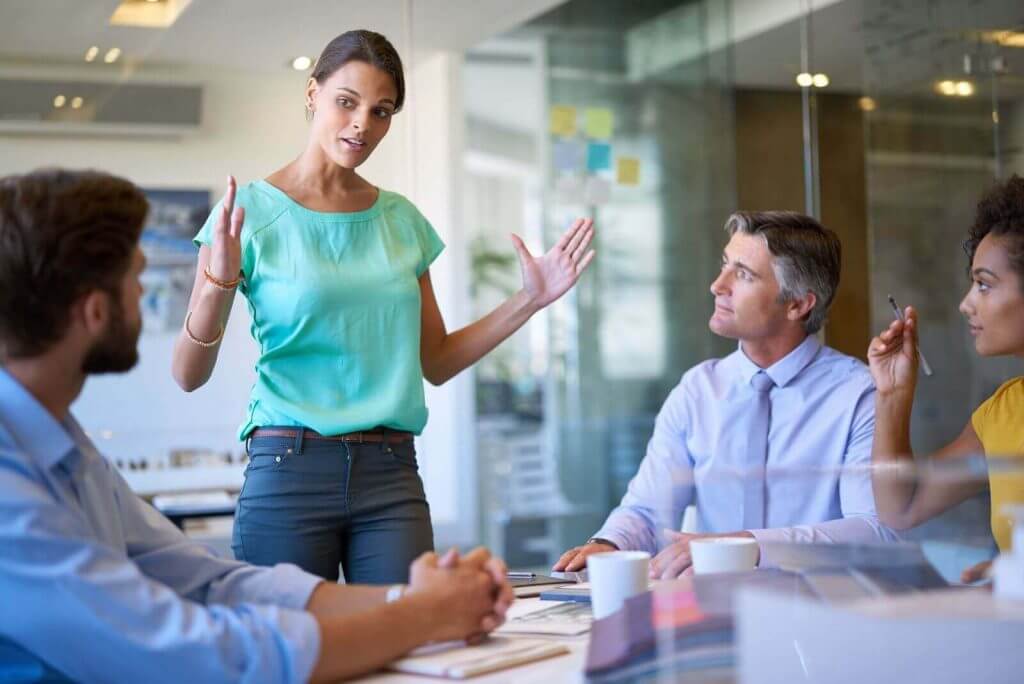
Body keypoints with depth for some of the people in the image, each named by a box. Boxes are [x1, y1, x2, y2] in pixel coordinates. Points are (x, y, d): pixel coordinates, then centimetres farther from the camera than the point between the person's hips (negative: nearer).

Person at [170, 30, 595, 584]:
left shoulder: (401, 220, 10)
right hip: (288, 470, -3)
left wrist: (529, 300, 8)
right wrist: (219, 284, -23)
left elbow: (434, 363, 16)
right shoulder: (251, 210, -3)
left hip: (393, 477, 4)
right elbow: (188, 374, -6)